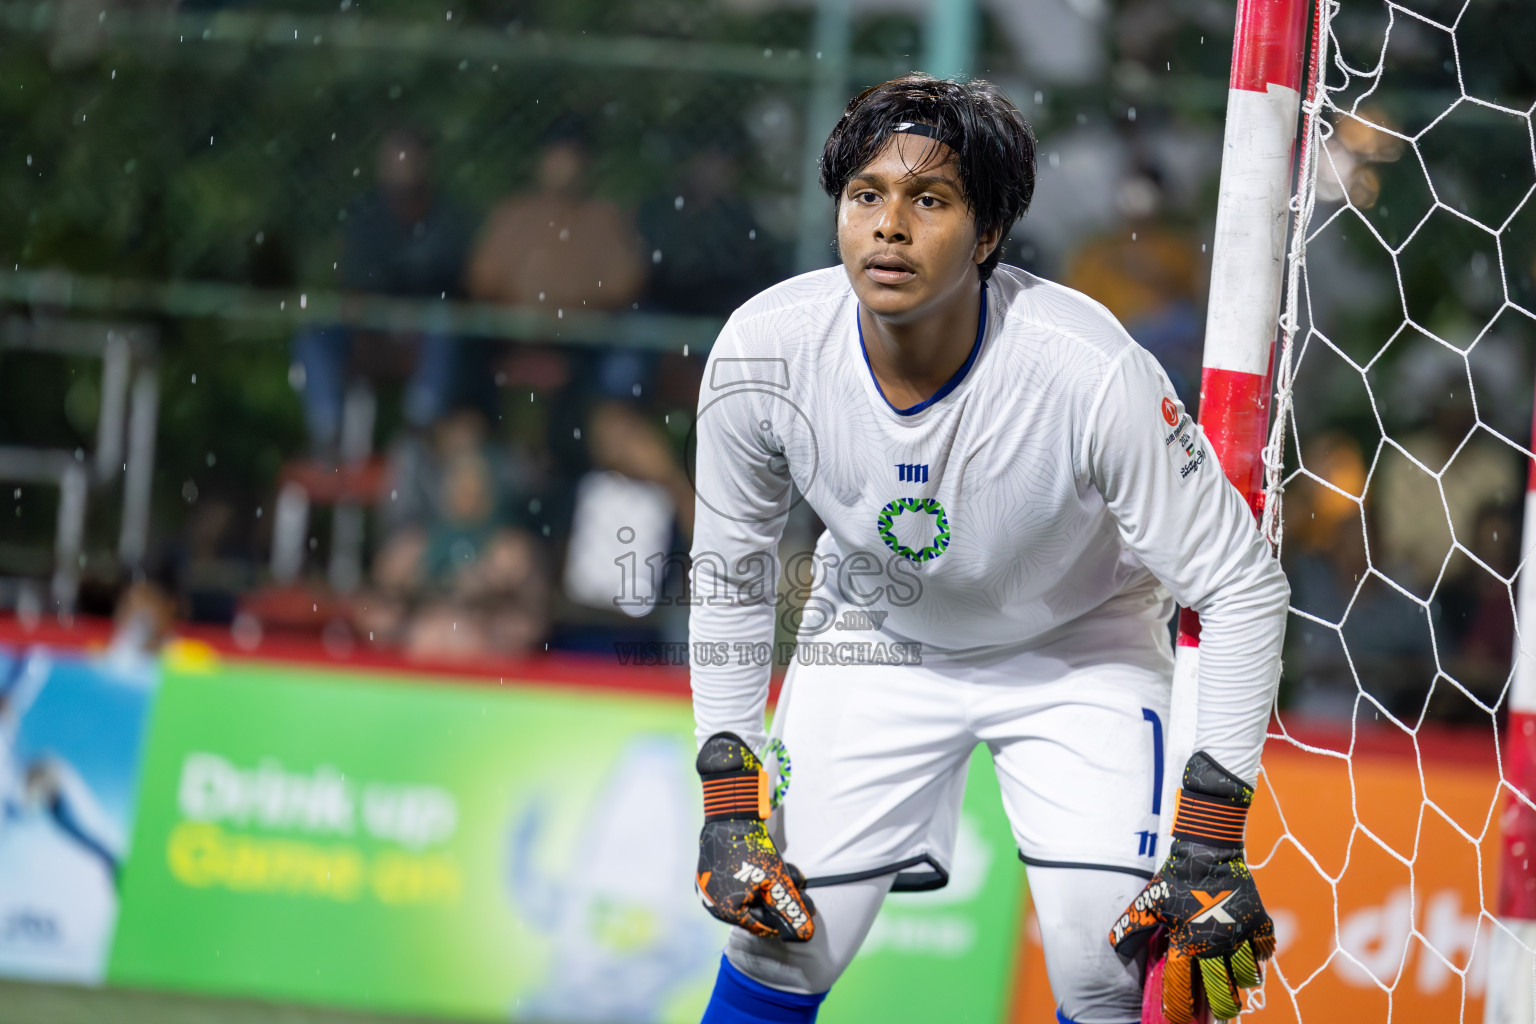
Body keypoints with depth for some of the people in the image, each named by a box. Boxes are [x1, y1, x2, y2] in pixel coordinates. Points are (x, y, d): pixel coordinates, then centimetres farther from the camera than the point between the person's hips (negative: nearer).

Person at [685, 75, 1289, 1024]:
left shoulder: (1093, 372, -34)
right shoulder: (763, 356, -25)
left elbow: (1241, 587, -24)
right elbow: (729, 582, -6)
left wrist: (1211, 840, -26)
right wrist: (729, 805, -8)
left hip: (1078, 644, -2)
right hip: (876, 631, 3)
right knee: (779, 937, -3)